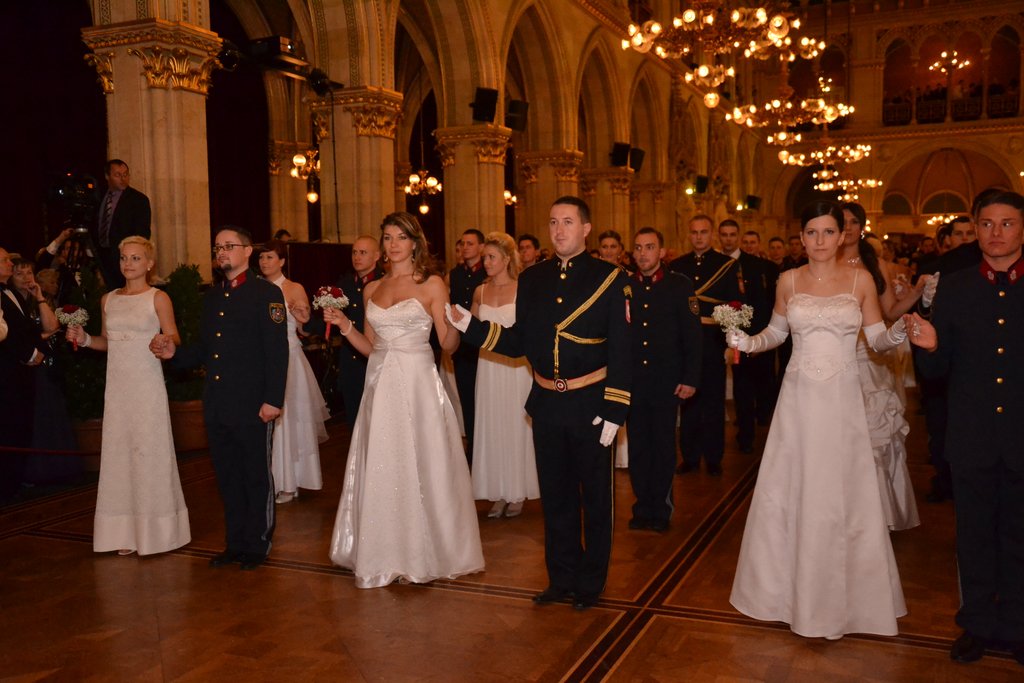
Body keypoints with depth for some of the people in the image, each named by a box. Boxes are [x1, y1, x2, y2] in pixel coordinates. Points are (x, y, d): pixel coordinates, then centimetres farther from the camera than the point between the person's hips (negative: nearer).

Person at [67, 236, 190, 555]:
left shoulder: (158, 298, -2)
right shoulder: (108, 299, 12)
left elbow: (174, 340, -5)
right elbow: (108, 342, 20)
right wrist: (85, 339, 1)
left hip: (147, 386, -5)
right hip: (117, 386, 5)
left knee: (150, 452, -1)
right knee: (119, 452, 5)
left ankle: (155, 529, 10)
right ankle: (127, 531, 13)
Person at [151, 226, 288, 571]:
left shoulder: (267, 293, -6)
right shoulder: (211, 296, 15)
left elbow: (277, 351, -12)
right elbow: (205, 349, 18)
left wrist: (273, 399, -18)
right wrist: (175, 353, 0)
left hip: (253, 406, -7)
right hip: (217, 406, 7)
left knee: (257, 477, 5)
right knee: (227, 478, 14)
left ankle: (257, 545, 18)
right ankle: (235, 543, 26)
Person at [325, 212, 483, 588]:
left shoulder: (432, 284, -1)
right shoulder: (372, 289, 13)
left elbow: (447, 343, -4)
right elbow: (370, 346, 14)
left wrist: (456, 323, -24)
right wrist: (344, 326, 1)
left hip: (417, 384, -5)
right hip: (381, 385, 5)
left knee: (421, 468, 1)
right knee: (380, 470, 7)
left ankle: (426, 550, 16)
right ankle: (387, 553, 21)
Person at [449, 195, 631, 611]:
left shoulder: (609, 279, -5)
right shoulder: (531, 280, 7)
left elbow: (621, 352, -8)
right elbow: (519, 342, 7)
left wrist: (614, 411, -12)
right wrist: (469, 325, -5)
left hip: (589, 404, -4)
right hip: (546, 404, 4)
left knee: (594, 497, 9)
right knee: (555, 496, 15)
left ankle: (590, 583, 27)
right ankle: (563, 578, 31)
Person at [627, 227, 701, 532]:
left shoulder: (680, 285, -1)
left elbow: (692, 334, -2)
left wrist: (690, 378, -7)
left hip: (666, 381, -1)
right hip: (632, 381, 2)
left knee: (664, 447, 10)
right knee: (638, 447, 10)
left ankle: (661, 510, 23)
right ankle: (643, 507, 23)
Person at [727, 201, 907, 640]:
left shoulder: (860, 281, 0)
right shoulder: (788, 282, 4)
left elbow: (878, 339, 4)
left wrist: (900, 331, -17)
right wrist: (748, 343, -4)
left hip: (842, 400, -1)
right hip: (799, 398, 1)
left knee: (841, 494, 4)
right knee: (791, 490, 6)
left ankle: (841, 592, 22)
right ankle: (795, 587, 24)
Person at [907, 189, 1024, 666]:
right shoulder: (953, 288, 1)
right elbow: (937, 370, 0)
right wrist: (929, 347, -21)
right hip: (971, 440, 1)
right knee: (974, 538, 14)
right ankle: (977, 625, 31)